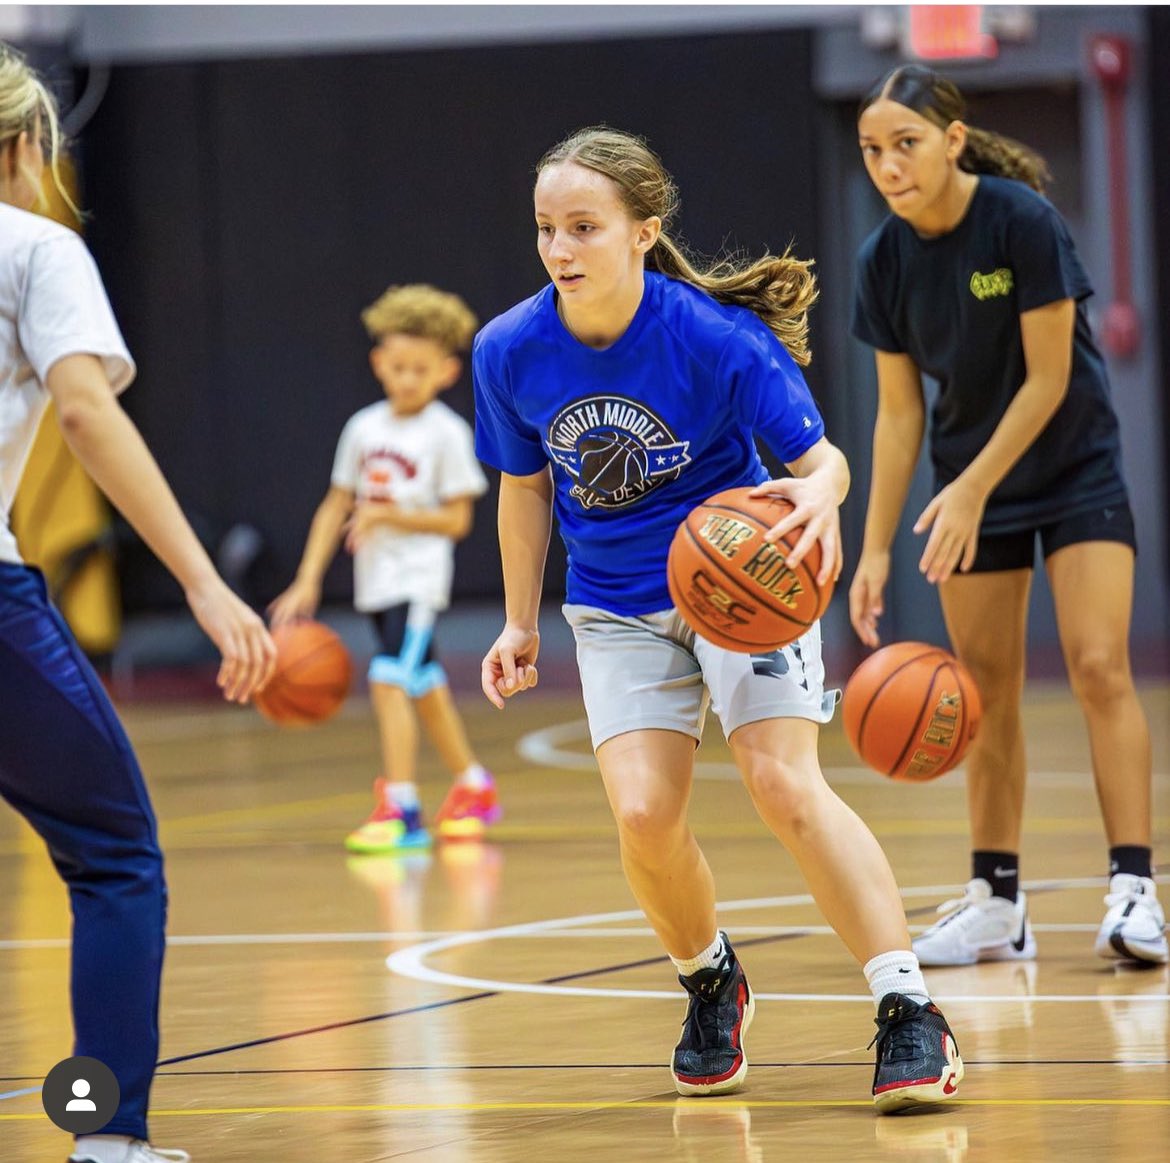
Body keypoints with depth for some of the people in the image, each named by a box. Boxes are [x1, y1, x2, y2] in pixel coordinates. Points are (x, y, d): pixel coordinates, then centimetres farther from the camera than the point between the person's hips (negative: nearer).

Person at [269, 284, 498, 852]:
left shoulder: (446, 433, -9)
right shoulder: (364, 428, 6)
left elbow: (456, 520, -10)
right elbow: (336, 506, 9)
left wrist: (390, 514, -21)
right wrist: (308, 581, 4)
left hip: (419, 576, -7)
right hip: (376, 577, 7)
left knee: (390, 680, -18)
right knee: (423, 685, 18)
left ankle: (400, 811, -18)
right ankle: (473, 786, 35)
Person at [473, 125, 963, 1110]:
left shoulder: (718, 337, -23)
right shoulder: (510, 353, -13)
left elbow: (820, 456, -17)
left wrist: (819, 494, -41)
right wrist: (521, 624, 12)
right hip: (618, 606, 3)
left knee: (785, 782, -20)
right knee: (644, 815, -12)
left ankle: (910, 1013, -15)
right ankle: (711, 984, 19)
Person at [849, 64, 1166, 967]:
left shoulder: (1022, 220, -21)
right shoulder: (886, 261, -7)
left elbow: (1049, 377, -19)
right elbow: (899, 410, 0)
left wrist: (972, 490, -23)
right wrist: (876, 549, -4)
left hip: (1074, 469, -4)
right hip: (969, 486, 4)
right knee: (987, 688, 4)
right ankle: (997, 905, 10)